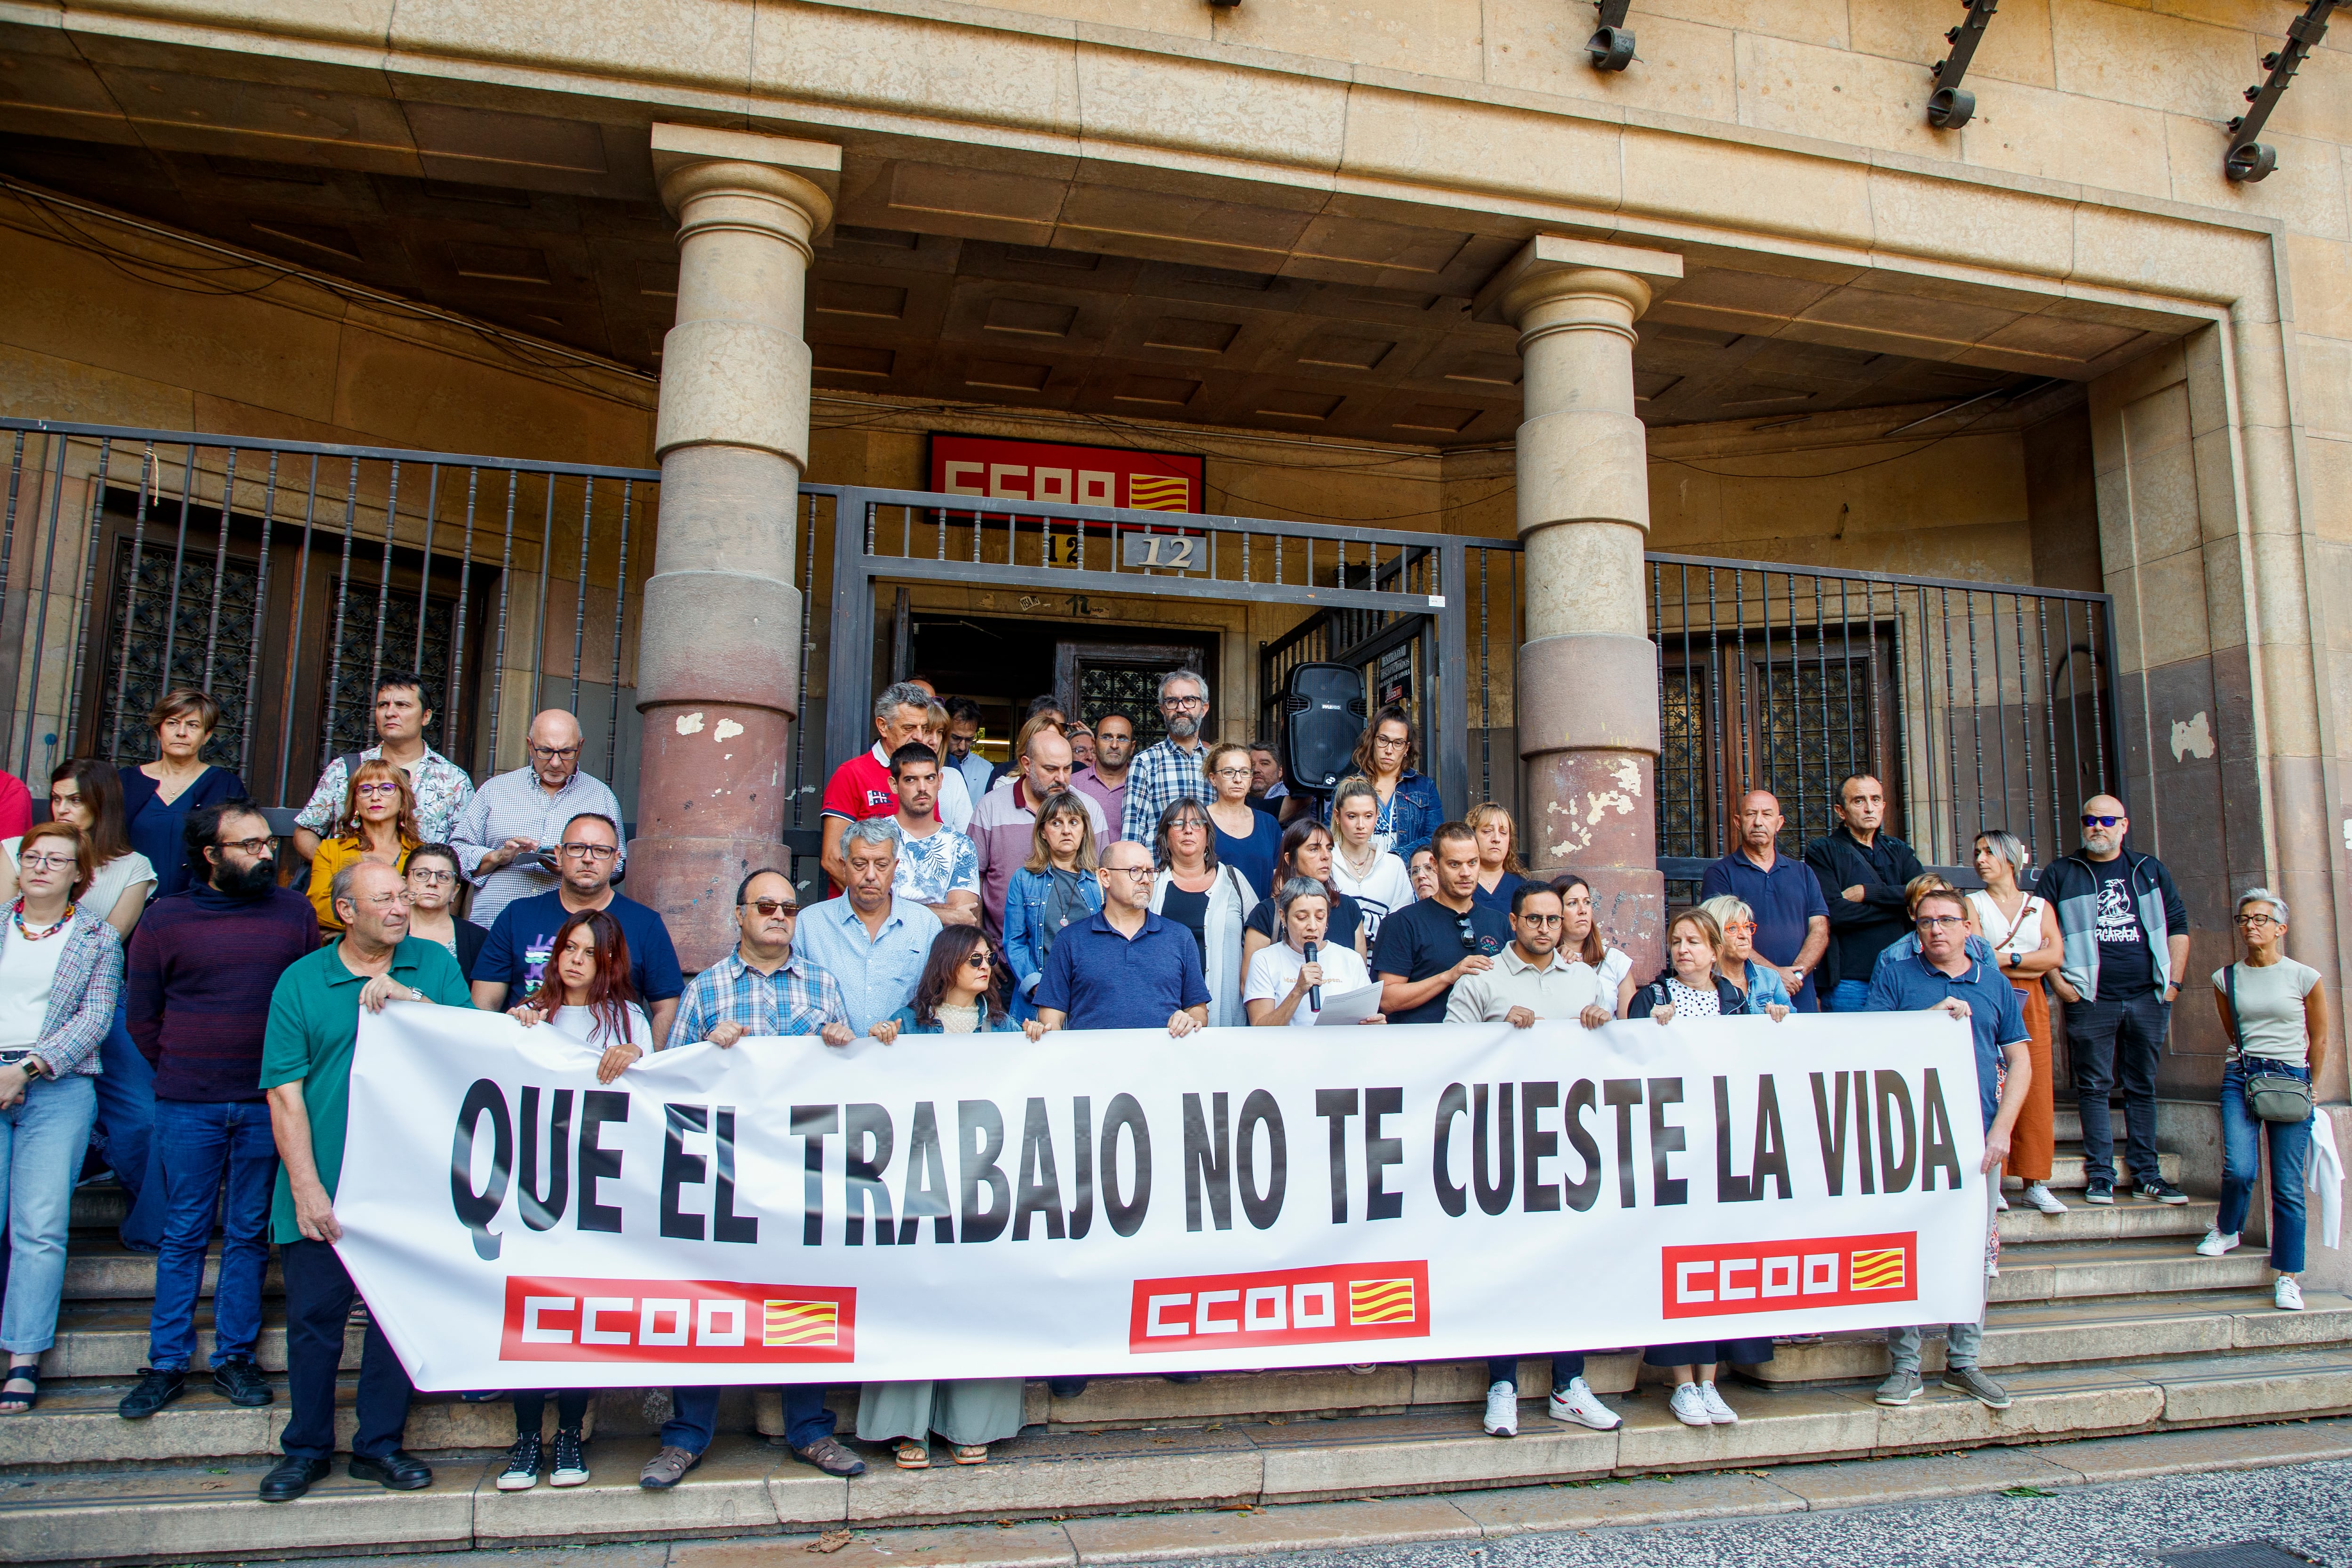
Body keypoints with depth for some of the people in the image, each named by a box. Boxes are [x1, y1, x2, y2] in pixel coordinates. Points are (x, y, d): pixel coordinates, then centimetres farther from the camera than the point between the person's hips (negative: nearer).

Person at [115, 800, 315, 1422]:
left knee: (249, 1234, 7)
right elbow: (142, 1014, 8)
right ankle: (166, 1364, 17)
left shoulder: (295, 912, 4)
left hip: (267, 1103, 0)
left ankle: (235, 1359, 17)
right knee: (183, 1235, 7)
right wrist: (178, 1073, 6)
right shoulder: (165, 919, 2)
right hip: (187, 1106, 0)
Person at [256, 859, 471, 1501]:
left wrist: (411, 999, -19)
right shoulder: (300, 981, 0)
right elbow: (284, 1094, -4)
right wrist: (306, 1189, -11)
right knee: (314, 1317, 8)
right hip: (323, 1189, -1)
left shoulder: (435, 966, 3)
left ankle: (380, 1444, 24)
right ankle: (306, 1449, 27)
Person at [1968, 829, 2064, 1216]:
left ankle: (2036, 1183, 4)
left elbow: (2056, 955, 0)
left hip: (2032, 1004, 3)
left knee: (2037, 1089, -2)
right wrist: (2032, 962, -4)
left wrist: (2007, 958, -6)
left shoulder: (2041, 906, 15)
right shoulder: (1973, 904, 8)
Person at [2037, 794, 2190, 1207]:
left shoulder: (2150, 871, 13)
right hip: (2090, 1000, -2)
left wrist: (2173, 981, 5)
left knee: (2143, 1087, 9)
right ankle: (2099, 1175, 5)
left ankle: (2145, 1173, 17)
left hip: (2148, 998, 2)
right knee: (2095, 1087, 0)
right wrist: (2058, 980, -5)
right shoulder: (2061, 873, 5)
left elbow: (2178, 925, 14)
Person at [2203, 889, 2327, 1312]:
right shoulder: (2226, 979, 6)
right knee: (2239, 1169, -14)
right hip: (2241, 1078, 1)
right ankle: (2226, 1231, 16)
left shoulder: (2304, 977, 0)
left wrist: (2309, 1089, 13)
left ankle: (2287, 1278, 8)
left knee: (2288, 1185, -2)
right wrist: (2248, 1067, 17)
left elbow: (2319, 1040, 9)